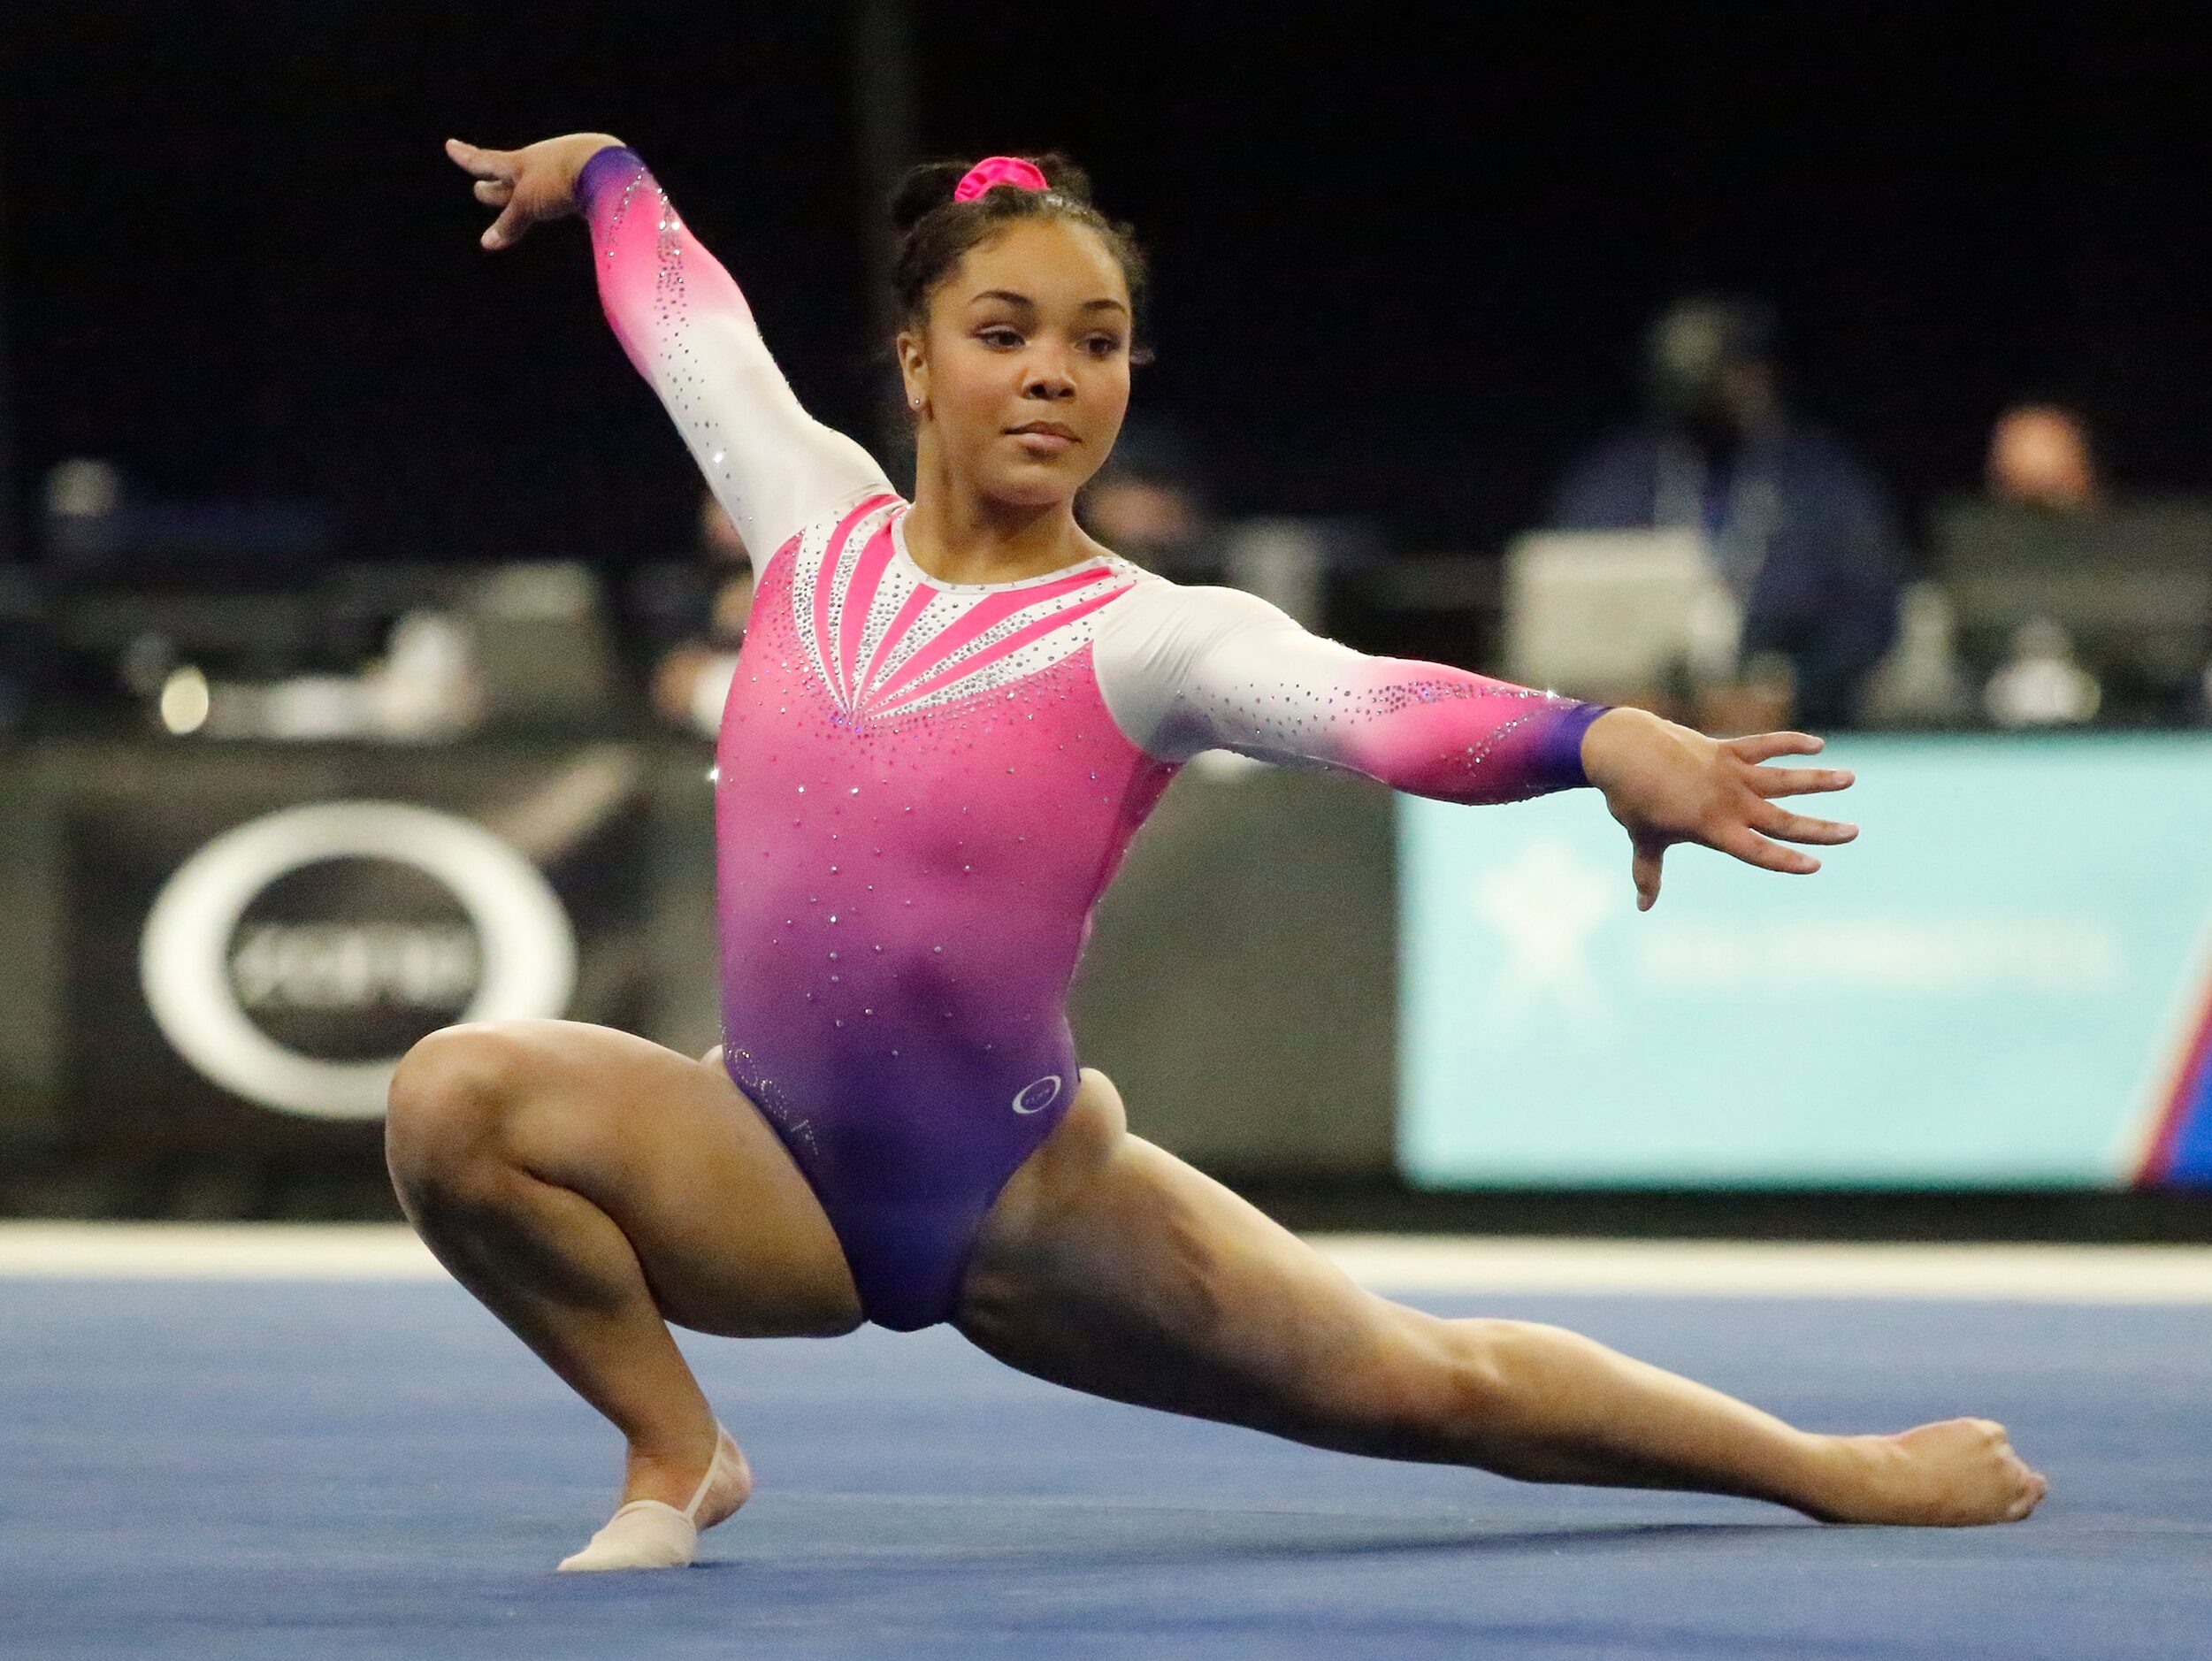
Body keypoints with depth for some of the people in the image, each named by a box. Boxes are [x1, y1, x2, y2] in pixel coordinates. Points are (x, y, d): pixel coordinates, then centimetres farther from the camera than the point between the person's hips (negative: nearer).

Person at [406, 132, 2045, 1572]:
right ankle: (678, 1454, -2)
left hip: (1021, 1206, -3)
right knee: (456, 1099, -23)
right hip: (771, 1166, 3)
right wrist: (599, 168, 39)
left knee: (1426, 1384, 2)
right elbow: (688, 318, 19)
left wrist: (1602, 743, -52)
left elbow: (1369, 703, -33)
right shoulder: (817, 521, 0)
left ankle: (1841, 1473, 24)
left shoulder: (1147, 638, -12)